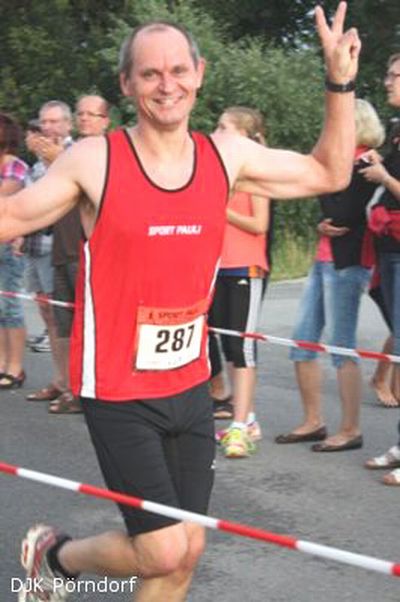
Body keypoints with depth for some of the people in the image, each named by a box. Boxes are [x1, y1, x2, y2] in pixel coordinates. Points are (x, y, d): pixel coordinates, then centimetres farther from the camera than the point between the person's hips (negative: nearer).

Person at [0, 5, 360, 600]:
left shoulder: (227, 154, 1)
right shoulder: (93, 159, -12)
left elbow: (329, 173, 12)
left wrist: (341, 83, 4)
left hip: (190, 385, 5)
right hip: (118, 393, -5)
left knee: (187, 550, 9)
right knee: (164, 551, -6)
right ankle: (54, 553, 23)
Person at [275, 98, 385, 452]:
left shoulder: (365, 165, -11)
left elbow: (342, 214, -21)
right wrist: (324, 226, -6)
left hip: (347, 264, -10)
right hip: (325, 260, 10)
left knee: (342, 348, -6)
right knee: (302, 342, 10)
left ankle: (351, 431, 2)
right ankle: (313, 422, 19)